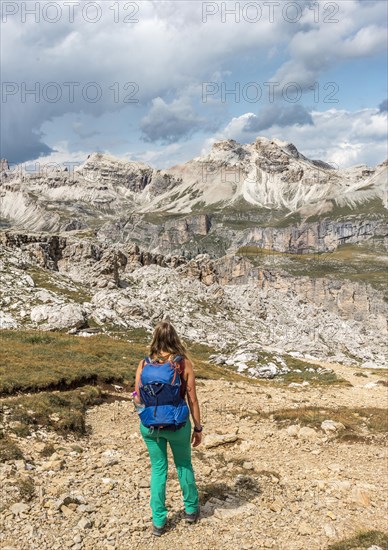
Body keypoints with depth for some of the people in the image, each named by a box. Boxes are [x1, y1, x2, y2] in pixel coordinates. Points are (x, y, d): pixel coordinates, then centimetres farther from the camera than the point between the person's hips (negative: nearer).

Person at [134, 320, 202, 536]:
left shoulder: (144, 364, -7)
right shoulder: (185, 364, -12)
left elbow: (139, 397, -2)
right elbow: (192, 400, -8)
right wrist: (198, 428, 2)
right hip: (177, 423, -1)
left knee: (158, 469, 18)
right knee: (184, 465, 23)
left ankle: (159, 521, 25)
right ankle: (191, 509, 40)